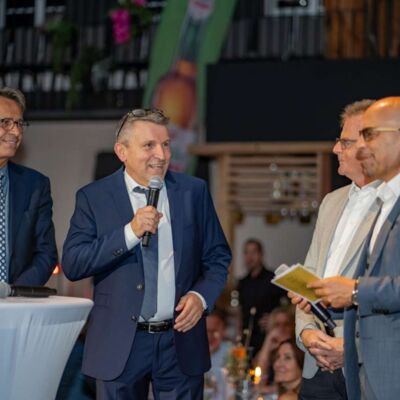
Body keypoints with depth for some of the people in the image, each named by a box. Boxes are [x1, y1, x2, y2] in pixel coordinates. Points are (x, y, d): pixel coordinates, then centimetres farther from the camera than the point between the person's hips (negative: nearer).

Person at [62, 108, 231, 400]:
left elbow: (218, 257, 9)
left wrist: (201, 296, -10)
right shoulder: (93, 197, -1)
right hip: (119, 344, -1)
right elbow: (72, 265, -9)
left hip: (181, 342, 1)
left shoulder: (194, 191, 4)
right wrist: (130, 232, -18)